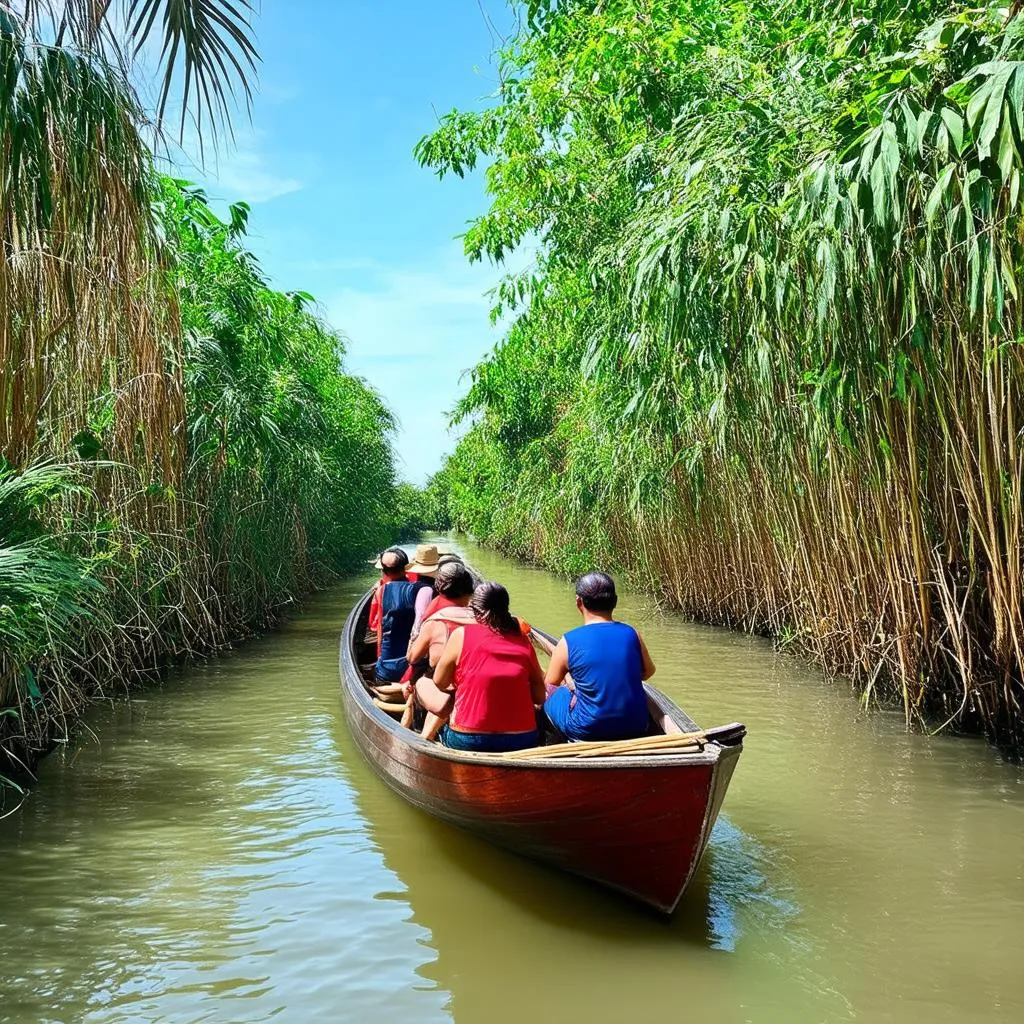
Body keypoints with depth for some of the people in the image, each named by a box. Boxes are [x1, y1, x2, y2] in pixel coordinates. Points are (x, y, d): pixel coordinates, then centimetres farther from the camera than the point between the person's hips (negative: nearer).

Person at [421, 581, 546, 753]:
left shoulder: (462, 634, -4)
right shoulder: (523, 640, 3)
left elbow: (440, 683, 6)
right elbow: (540, 697, 4)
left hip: (468, 742, -2)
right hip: (523, 742, 2)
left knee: (423, 683, 17)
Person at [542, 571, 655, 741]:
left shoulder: (568, 642, -12)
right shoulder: (631, 634, -4)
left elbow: (550, 684, 4)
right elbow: (648, 672, 13)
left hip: (587, 732, -3)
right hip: (636, 728, 4)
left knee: (549, 689, 21)